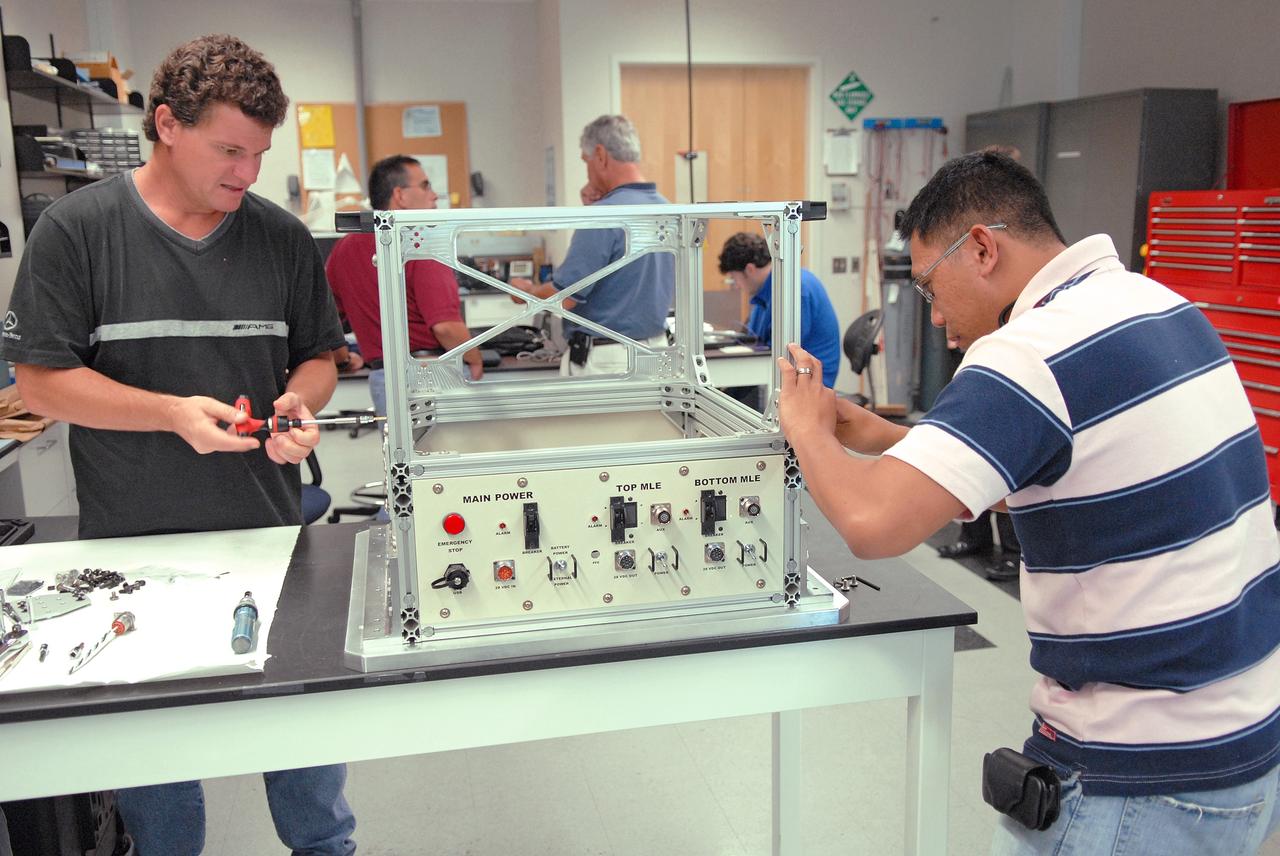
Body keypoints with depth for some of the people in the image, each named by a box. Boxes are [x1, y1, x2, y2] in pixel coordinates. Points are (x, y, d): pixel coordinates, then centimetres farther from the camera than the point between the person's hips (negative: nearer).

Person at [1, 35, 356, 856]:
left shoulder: (283, 236, 3)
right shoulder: (77, 229, -6)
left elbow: (318, 358, 12)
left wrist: (299, 402, -11)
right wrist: (173, 412, -19)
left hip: (273, 534, 3)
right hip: (135, 543, -2)